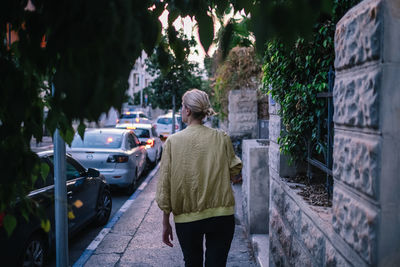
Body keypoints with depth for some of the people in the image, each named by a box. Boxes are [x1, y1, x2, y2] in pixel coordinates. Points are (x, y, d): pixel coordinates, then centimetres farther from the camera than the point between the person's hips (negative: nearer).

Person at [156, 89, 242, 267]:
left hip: (186, 218, 0)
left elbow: (164, 184, -5)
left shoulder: (173, 141, -6)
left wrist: (165, 223, 4)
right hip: (221, 216, 1)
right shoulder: (222, 138, -3)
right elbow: (234, 169, 5)